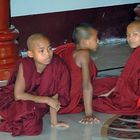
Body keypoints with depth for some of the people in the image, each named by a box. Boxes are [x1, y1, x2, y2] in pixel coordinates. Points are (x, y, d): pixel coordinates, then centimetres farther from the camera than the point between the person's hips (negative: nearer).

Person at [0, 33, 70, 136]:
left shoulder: (57, 65, -17)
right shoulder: (25, 65, -20)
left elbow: (54, 94, -10)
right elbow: (18, 95, -21)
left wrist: (54, 122, -9)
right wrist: (46, 100, -22)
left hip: (38, 105, 3)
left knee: (33, 128, -25)